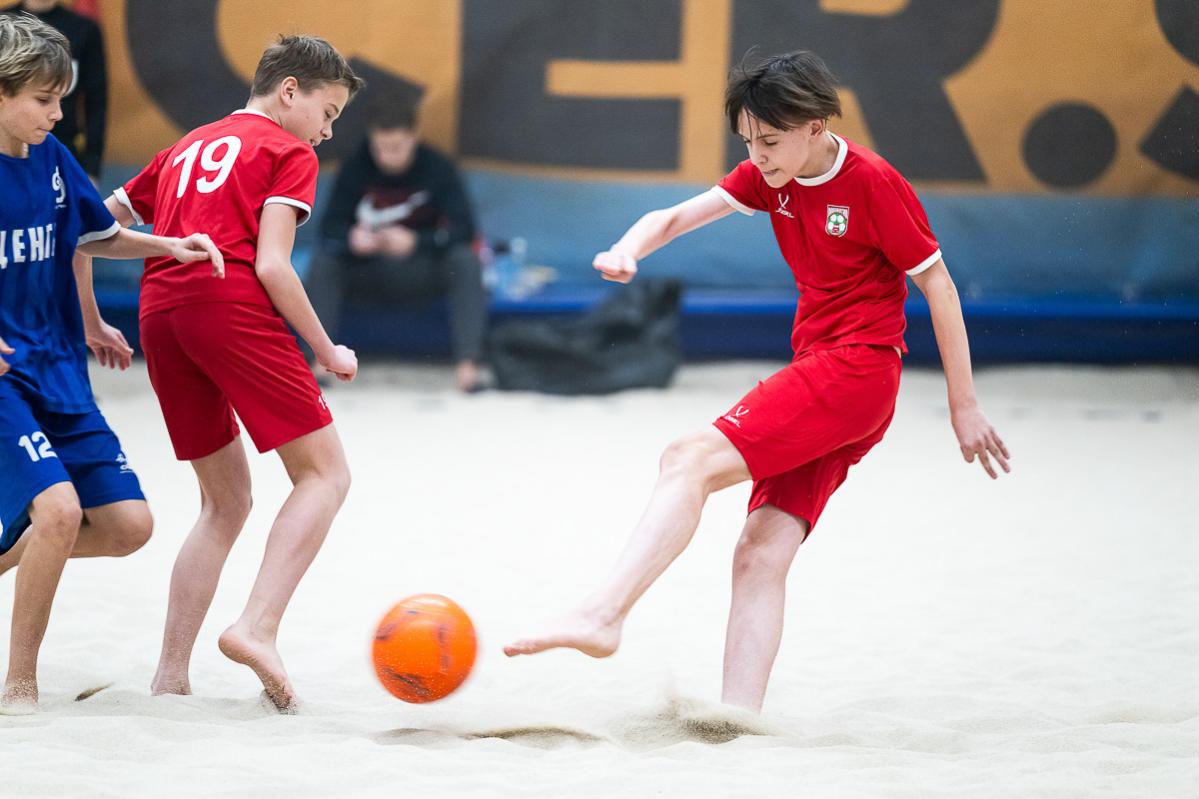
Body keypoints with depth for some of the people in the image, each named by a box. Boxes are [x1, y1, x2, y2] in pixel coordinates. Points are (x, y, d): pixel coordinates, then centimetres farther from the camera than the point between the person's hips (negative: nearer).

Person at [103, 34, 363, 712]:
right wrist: (327, 352, 2)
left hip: (159, 313, 7)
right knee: (325, 474, -2)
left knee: (227, 503, 16)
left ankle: (171, 675, 8)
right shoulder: (290, 153, 7)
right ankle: (258, 628, -21)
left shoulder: (186, 148, 28)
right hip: (232, 307, -7)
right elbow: (271, 265, -6)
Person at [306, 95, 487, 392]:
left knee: (466, 261, -30)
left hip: (424, 273, -1)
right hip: (369, 274, 1)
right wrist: (351, 238, -34)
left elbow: (463, 229, -21)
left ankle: (467, 363, -33)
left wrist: (416, 241, -37)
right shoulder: (356, 167, -11)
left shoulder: (438, 168, -14)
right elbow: (330, 226, -10)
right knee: (323, 263, -25)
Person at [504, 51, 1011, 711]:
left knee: (691, 460, -22)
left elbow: (938, 286, -5)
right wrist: (628, 249, -22)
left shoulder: (873, 183, -10)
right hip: (817, 375, 8)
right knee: (761, 554, -4)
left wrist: (964, 407, -3)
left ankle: (602, 614, -31)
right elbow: (675, 217, 3)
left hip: (857, 367, -8)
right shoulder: (770, 175, 10)